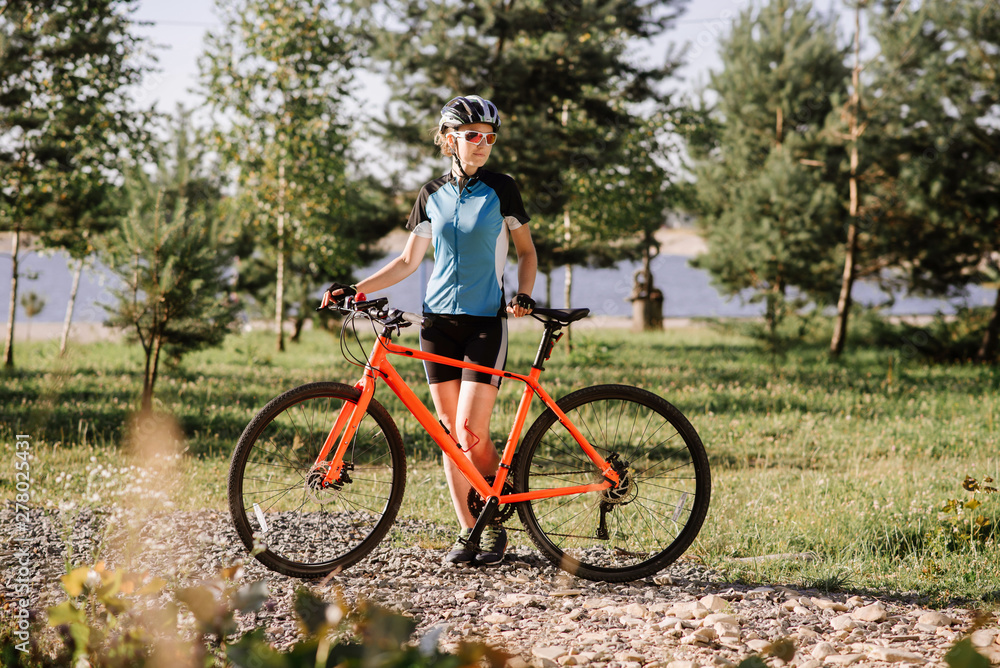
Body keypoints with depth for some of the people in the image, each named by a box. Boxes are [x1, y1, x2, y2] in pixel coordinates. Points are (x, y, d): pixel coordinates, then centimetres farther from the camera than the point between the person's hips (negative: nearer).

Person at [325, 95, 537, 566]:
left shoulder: (500, 189, -1)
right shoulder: (432, 195, 8)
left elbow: (526, 251, 7)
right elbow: (408, 261, 13)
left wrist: (523, 295, -11)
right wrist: (357, 288, 3)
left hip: (485, 322, -4)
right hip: (438, 320, 4)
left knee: (471, 433, -12)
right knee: (449, 431, 3)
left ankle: (497, 524, 6)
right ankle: (467, 532, 11)